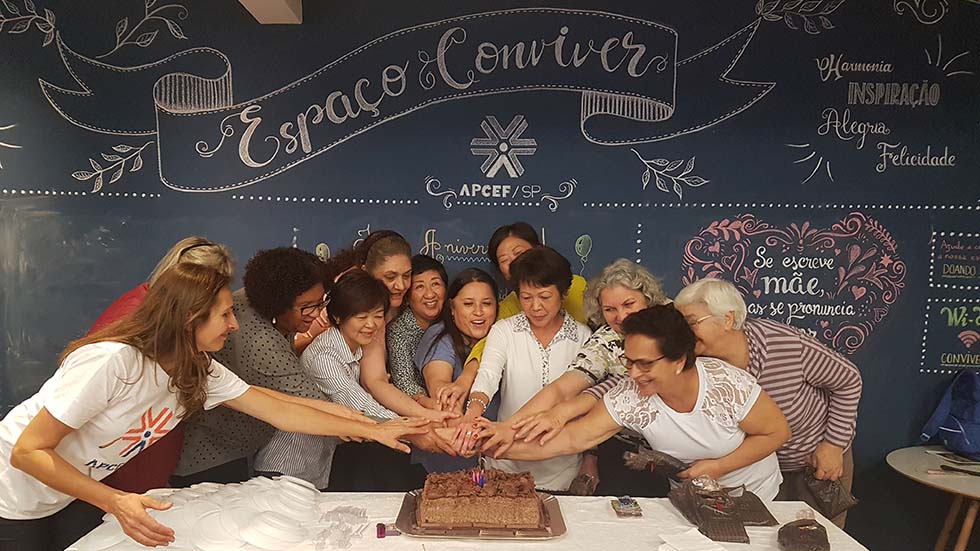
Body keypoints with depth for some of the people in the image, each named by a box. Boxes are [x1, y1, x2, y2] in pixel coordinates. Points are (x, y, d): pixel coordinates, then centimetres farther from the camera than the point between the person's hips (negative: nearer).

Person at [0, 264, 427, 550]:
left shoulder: (202, 372, -12)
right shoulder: (112, 360, -34)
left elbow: (279, 410, -12)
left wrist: (374, 431, -14)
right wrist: (116, 503, -38)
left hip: (70, 496, 6)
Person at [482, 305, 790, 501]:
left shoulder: (729, 385, -31)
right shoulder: (629, 396, -27)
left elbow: (777, 432, -16)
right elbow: (574, 438, -31)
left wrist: (717, 466, -25)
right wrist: (505, 446, -44)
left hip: (756, 498, -1)